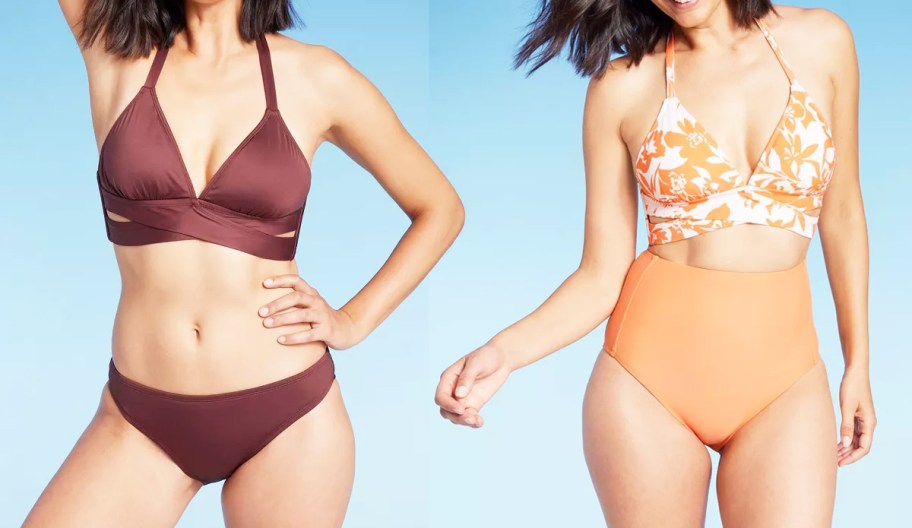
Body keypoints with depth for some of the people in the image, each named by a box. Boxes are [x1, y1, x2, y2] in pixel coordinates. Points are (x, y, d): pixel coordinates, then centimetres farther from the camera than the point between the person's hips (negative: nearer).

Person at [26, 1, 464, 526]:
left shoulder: (316, 77, -1)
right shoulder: (115, 49, 1)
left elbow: (441, 208, 7)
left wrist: (353, 321, -1)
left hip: (286, 412, -1)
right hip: (142, 419, 1)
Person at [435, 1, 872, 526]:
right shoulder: (623, 86, -3)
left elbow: (842, 213, 11)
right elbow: (602, 275, -3)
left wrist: (859, 362, 14)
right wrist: (503, 351, -19)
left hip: (783, 380, 1)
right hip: (649, 370, -1)